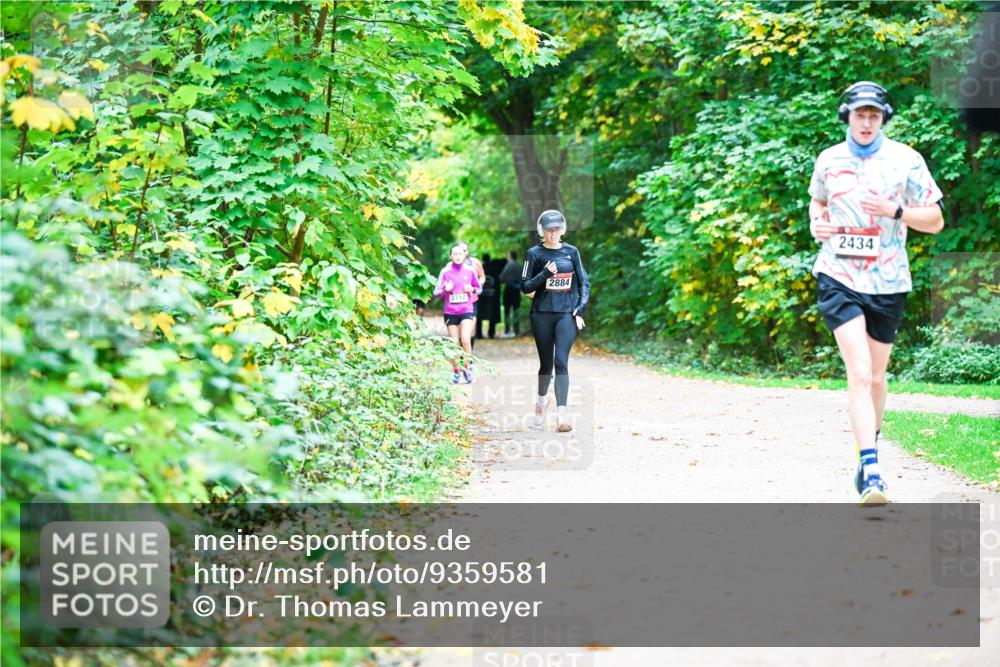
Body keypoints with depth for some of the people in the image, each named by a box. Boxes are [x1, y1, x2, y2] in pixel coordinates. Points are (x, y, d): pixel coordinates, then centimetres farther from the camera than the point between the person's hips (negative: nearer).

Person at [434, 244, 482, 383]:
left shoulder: (470, 271, 3)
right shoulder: (445, 272, 0)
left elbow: (479, 288, 15)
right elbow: (436, 293, 1)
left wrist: (472, 289, -7)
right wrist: (445, 290, -19)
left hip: (466, 311, 0)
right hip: (450, 313, 0)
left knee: (465, 340, -17)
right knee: (454, 344, 3)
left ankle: (467, 368, -1)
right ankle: (456, 372, 17)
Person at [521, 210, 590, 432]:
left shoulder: (571, 252, 7)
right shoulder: (534, 254, 2)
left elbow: (584, 283, 11)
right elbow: (525, 286, 0)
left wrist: (580, 310, -1)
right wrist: (545, 274, -15)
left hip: (567, 314, 0)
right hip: (542, 314, 0)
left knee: (561, 362, -12)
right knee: (546, 363, 9)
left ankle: (561, 414, -19)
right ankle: (541, 401, 37)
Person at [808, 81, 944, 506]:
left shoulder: (906, 160, -3)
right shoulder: (828, 160, 4)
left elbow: (935, 221, -1)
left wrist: (895, 211, -18)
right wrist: (816, 223, 2)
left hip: (887, 283, 1)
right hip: (839, 277, 0)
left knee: (875, 378, 13)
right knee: (859, 374, -16)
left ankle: (870, 449, 39)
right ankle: (871, 473, -22)